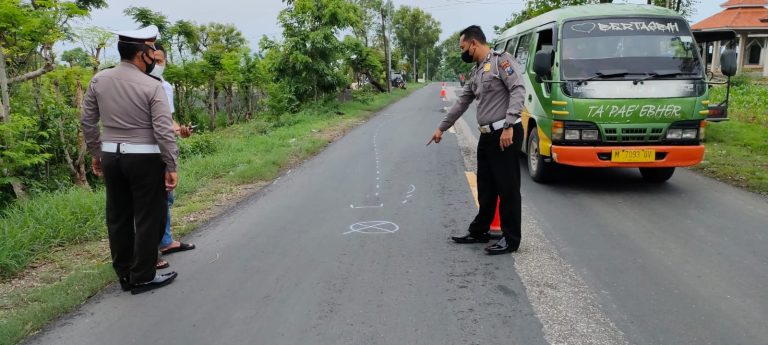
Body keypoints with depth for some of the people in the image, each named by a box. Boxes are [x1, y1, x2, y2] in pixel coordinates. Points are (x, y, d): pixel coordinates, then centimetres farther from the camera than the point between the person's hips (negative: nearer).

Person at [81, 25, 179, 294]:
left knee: (118, 217, 14)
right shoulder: (152, 86, -13)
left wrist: (96, 154, 19)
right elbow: (164, 131, -16)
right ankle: (142, 277, 12)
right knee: (148, 219, 5)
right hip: (145, 159, -6)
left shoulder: (99, 80, 3)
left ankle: (124, 275, 25)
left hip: (111, 157, 6)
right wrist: (171, 166, -10)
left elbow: (87, 121, 8)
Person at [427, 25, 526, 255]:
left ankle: (511, 239, 8)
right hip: (487, 136, 9)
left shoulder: (501, 60, -6)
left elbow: (518, 91, -16)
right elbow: (461, 103, 26)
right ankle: (479, 232, 27)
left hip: (505, 135, -9)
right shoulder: (476, 73, 19)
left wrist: (508, 126, -23)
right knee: (485, 188, 16)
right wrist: (441, 128, 31)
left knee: (508, 188, -2)